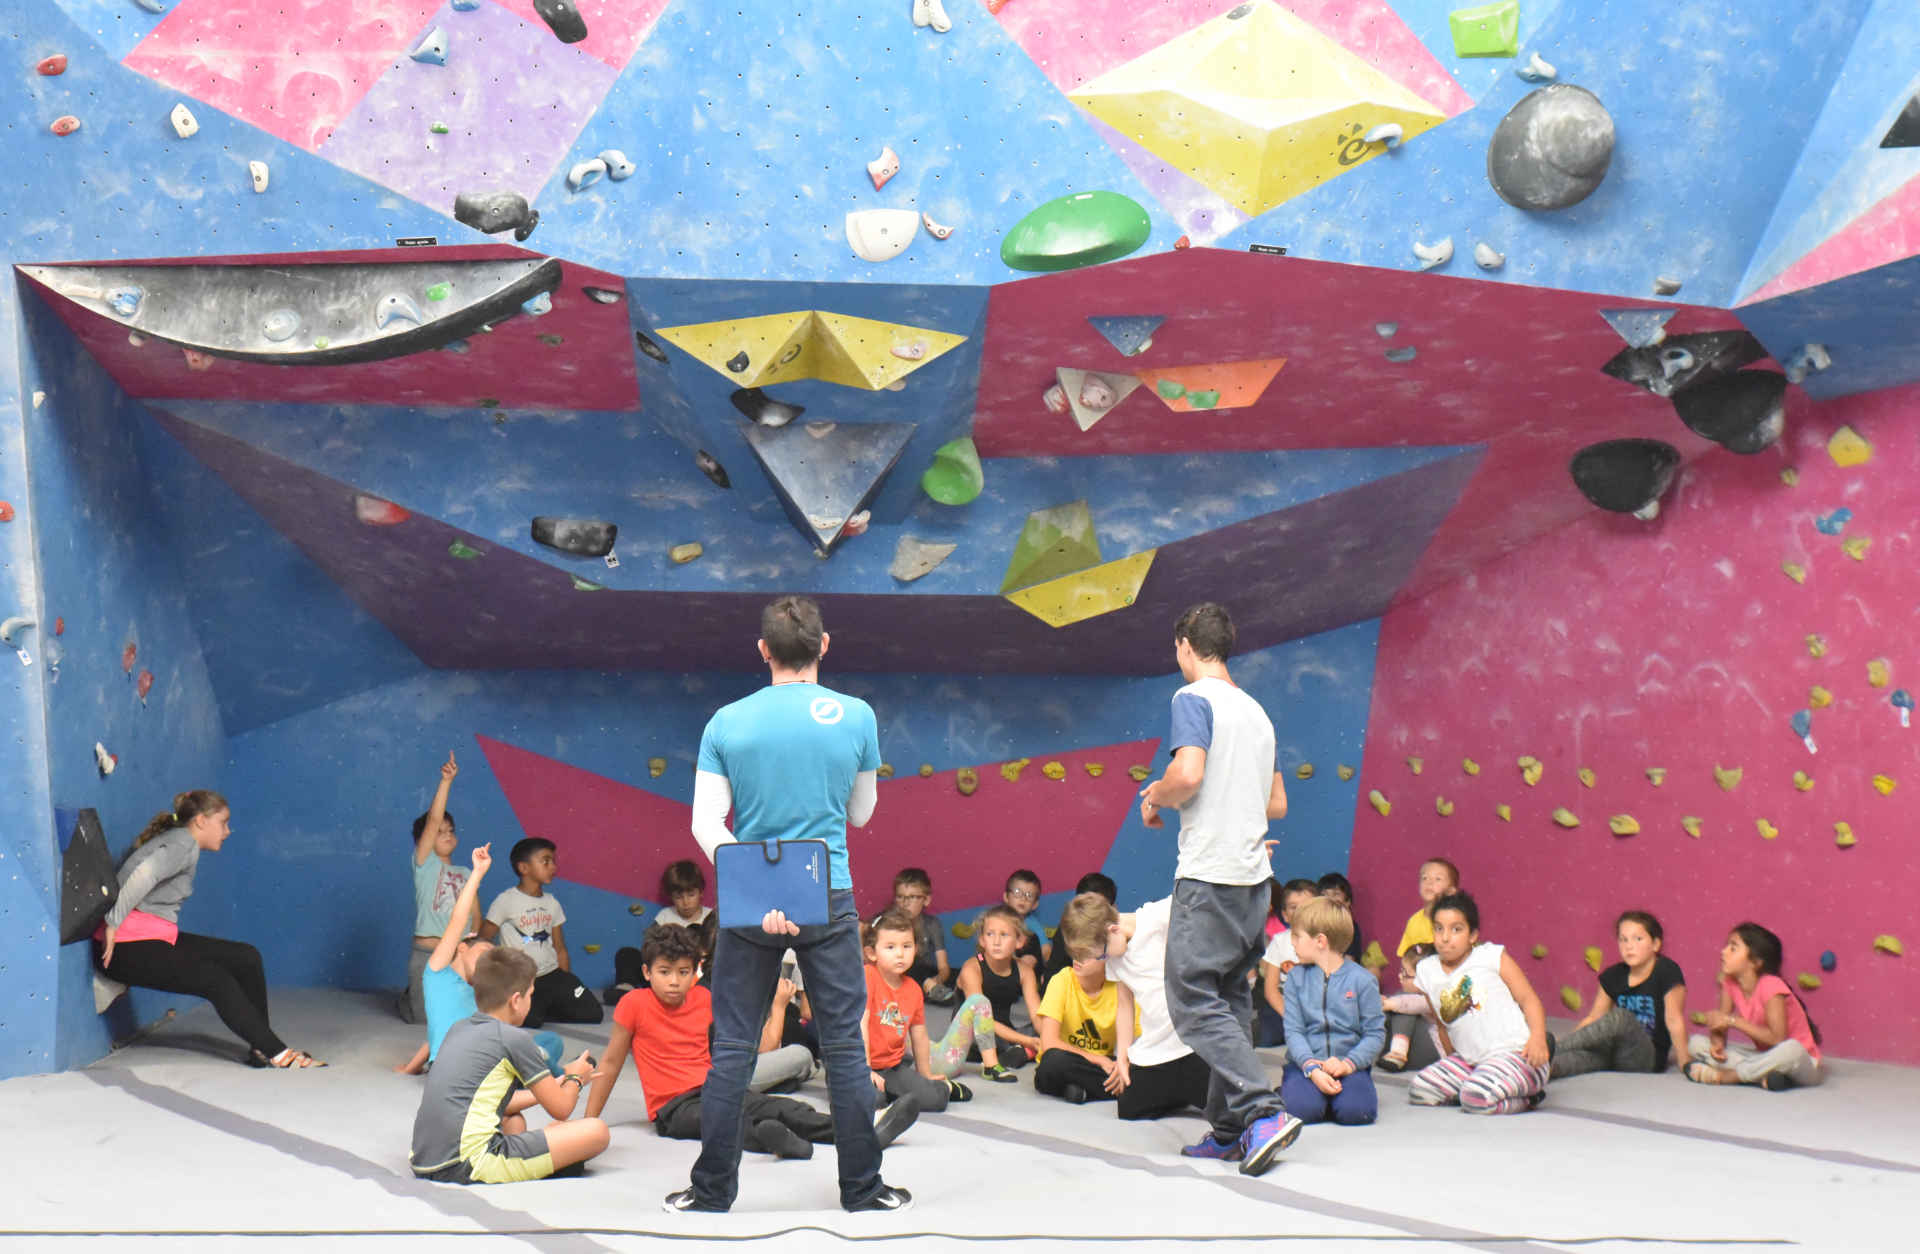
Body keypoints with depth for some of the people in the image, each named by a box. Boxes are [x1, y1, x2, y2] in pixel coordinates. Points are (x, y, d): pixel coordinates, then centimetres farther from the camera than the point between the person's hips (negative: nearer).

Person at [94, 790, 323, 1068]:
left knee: (246, 958, 2)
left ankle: (262, 1047, 0)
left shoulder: (175, 840, 18)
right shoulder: (184, 845, -14)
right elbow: (143, 874, -31)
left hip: (158, 938, 10)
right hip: (128, 949, -10)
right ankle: (276, 1052, -10)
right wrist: (113, 923, -29)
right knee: (217, 980, -16)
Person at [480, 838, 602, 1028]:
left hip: (553, 975, 5)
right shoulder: (506, 901, -6)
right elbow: (482, 942, -7)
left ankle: (544, 1008, 10)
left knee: (592, 1014, -11)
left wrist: (567, 989, 8)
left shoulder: (552, 903, 12)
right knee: (529, 1020, -32)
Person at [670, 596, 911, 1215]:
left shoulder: (727, 722, -1)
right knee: (845, 1047, 7)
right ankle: (862, 1189, 14)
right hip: (829, 901, -1)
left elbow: (706, 824, -7)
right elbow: (861, 813, 9)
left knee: (732, 1049, 7)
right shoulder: (856, 716, -2)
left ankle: (712, 1191, 15)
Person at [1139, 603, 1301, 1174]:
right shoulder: (1256, 710, 17)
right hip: (1254, 875, 8)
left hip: (1209, 875, -8)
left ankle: (1265, 1110, -15)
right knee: (1229, 1001, 13)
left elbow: (1187, 774, -22)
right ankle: (1230, 1128, 14)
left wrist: (1153, 799, -3)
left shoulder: (1194, 698, -7)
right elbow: (1277, 804, 19)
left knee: (1193, 1002, -6)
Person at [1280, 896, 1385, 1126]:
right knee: (1304, 1108, -28)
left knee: (1355, 1111, -29)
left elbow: (1376, 1033, -3)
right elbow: (1293, 1031, -1)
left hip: (1348, 1062, -1)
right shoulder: (1297, 977, 5)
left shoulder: (1362, 980, -1)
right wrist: (1312, 1068, -18)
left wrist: (1348, 1063, -18)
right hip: (1306, 1062, 1)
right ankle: (1287, 1088, 7)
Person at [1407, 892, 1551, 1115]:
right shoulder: (1427, 971, 9)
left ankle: (1526, 1096, -2)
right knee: (1419, 1089, -12)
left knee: (1477, 1098, -31)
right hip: (1470, 1061, 6)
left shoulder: (1492, 956, -2)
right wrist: (1452, 1061, 21)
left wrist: (1537, 1037, -20)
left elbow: (1528, 999, -4)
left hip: (1514, 1053, -6)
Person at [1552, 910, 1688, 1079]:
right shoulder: (1613, 976, 9)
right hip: (1614, 1053, 4)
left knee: (1620, 1017, -32)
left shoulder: (1667, 972, -6)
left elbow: (1674, 1020, -8)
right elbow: (1593, 1019, 12)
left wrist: (1685, 1065, -9)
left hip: (1649, 1059, -4)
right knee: (1584, 1055, -31)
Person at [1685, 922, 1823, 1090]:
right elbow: (1720, 1023, -2)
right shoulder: (1730, 982, -2)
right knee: (1696, 1043, -9)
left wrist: (1733, 1021, -26)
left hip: (1799, 1059, -6)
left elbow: (1777, 1038, -28)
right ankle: (1762, 1076, -26)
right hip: (1764, 1056, 6)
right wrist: (1717, 1041, -24)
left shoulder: (1770, 986, -22)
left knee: (1791, 1050, -43)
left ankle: (1724, 1076, -26)